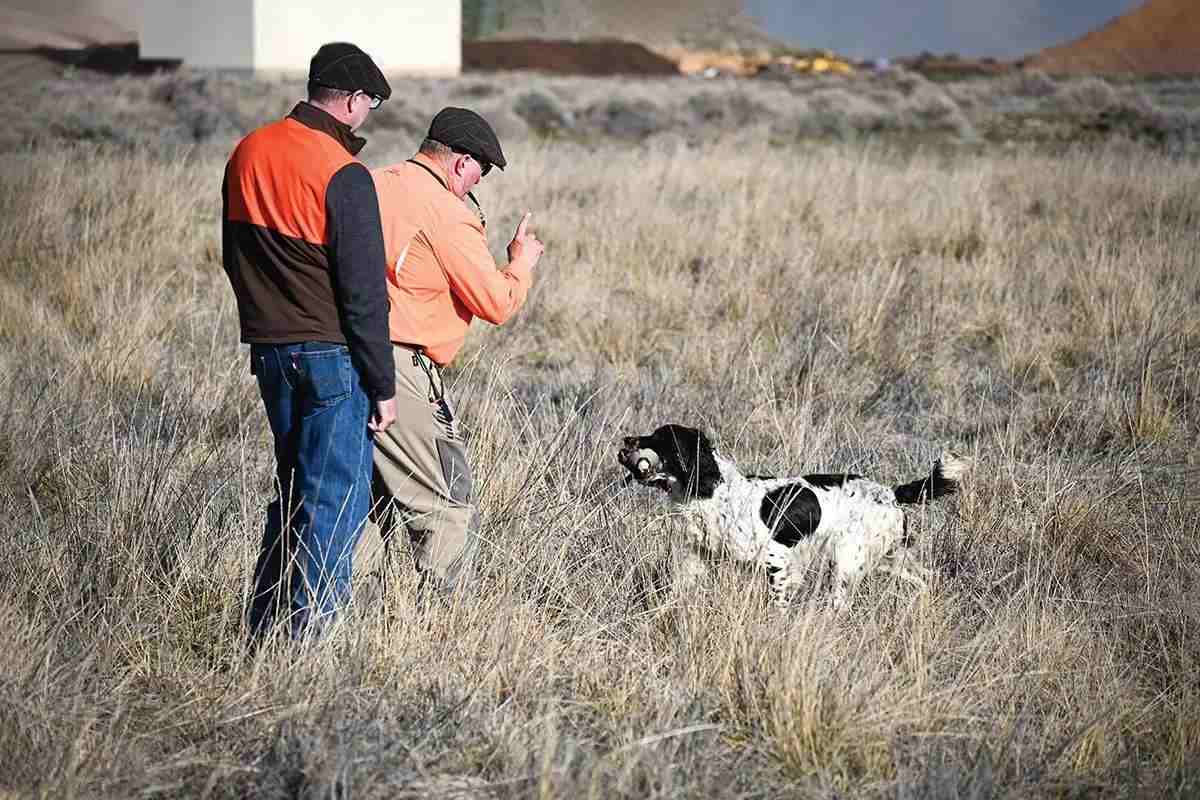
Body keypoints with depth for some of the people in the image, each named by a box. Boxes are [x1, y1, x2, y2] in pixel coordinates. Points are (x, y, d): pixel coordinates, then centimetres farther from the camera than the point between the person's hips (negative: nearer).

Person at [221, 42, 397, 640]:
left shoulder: (247, 153, 6)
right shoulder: (344, 175, -17)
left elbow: (233, 256, 17)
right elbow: (364, 293, -16)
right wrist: (382, 386, -10)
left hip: (267, 348, 8)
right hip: (331, 355, -8)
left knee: (293, 489, 19)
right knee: (336, 501, 0)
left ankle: (264, 625, 22)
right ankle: (305, 634, 0)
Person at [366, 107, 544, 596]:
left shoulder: (373, 185, 11)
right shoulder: (447, 213, -11)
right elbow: (497, 304, -10)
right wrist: (521, 263, 10)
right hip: (399, 370, -8)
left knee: (371, 503, 19)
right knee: (450, 514, -2)